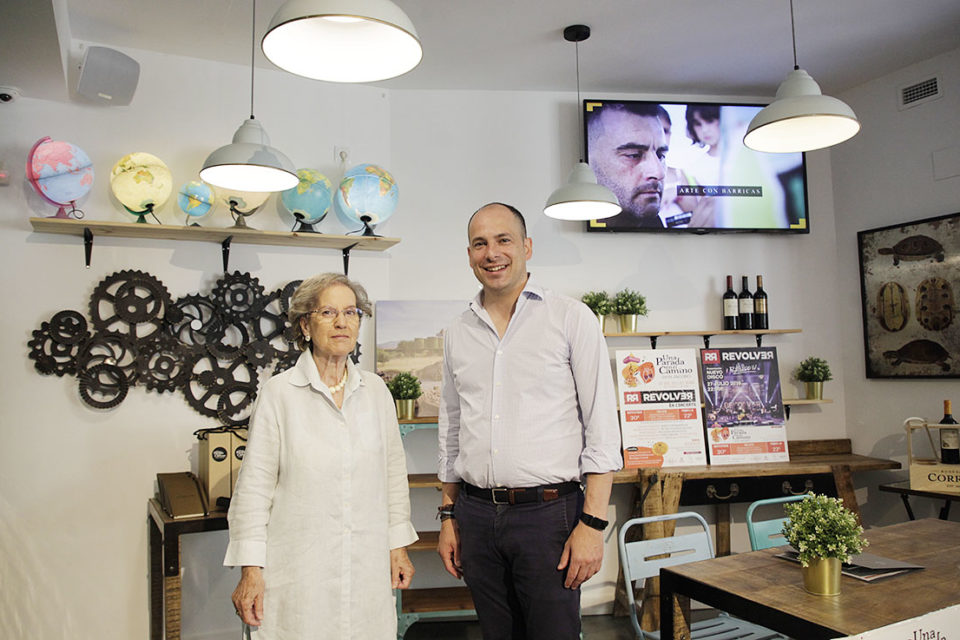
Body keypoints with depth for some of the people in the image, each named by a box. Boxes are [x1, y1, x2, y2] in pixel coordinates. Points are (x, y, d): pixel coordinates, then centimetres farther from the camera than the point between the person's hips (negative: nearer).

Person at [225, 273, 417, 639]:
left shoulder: (375, 391, 6)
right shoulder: (279, 393, -5)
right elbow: (254, 487, -4)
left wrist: (399, 544, 11)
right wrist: (250, 568, -5)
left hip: (367, 566, 3)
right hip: (299, 569, -3)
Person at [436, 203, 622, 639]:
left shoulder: (571, 318, -4)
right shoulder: (458, 333, 9)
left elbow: (602, 427, -6)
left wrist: (593, 523, -12)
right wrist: (448, 516, 12)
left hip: (548, 510, -4)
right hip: (476, 515, 4)